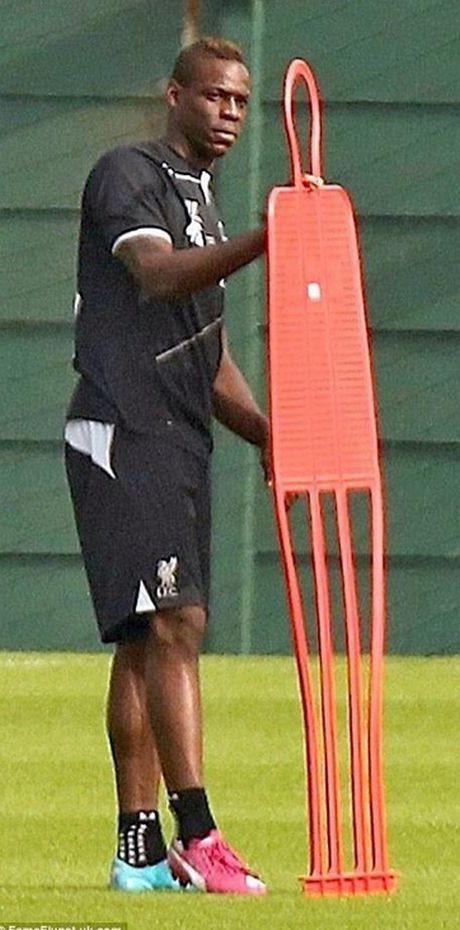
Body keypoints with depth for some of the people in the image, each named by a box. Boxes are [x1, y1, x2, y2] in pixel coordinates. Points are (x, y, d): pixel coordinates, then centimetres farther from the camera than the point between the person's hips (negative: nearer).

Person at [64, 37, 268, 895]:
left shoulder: (202, 207, 24)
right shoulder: (129, 175, -3)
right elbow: (158, 274, -23)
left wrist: (268, 433, 11)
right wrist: (267, 240, -36)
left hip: (180, 444, 9)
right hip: (122, 432, -9)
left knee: (148, 641, 8)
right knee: (171, 622, -17)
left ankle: (139, 849, 8)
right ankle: (196, 838, -24)